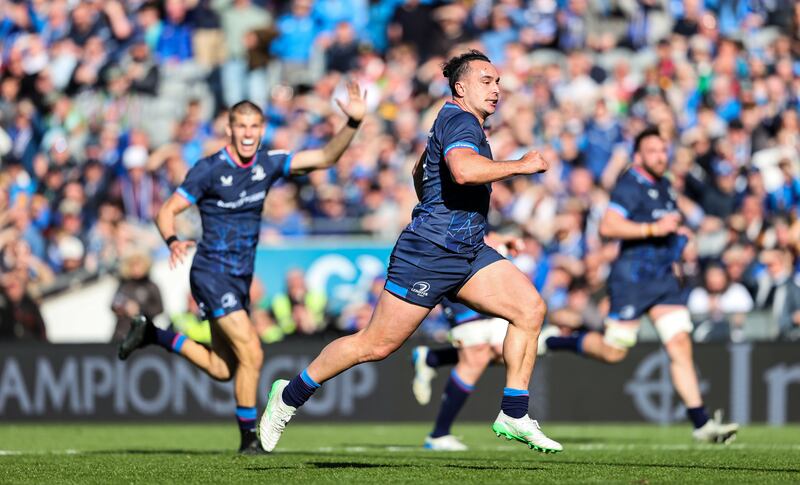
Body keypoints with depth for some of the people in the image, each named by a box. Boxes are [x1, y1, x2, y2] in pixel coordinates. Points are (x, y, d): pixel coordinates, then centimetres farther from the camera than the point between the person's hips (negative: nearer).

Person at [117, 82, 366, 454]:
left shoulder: (268, 164, 1)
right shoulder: (209, 170, -14)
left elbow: (325, 157, -4)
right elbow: (167, 211, -11)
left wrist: (354, 122, -19)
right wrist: (173, 241, -31)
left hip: (241, 279, 7)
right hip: (212, 273, -7)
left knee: (222, 368, 14)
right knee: (251, 353, -16)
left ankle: (153, 334, 32)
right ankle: (249, 438, -4)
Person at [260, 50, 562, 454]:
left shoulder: (456, 122, 19)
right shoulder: (459, 121, -13)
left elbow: (421, 171, 35)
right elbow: (464, 170, -35)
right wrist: (521, 166, -25)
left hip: (468, 253, 10)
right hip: (428, 253, -10)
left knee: (530, 308, -7)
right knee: (376, 345, -3)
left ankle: (513, 416, -5)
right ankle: (289, 396, 14)